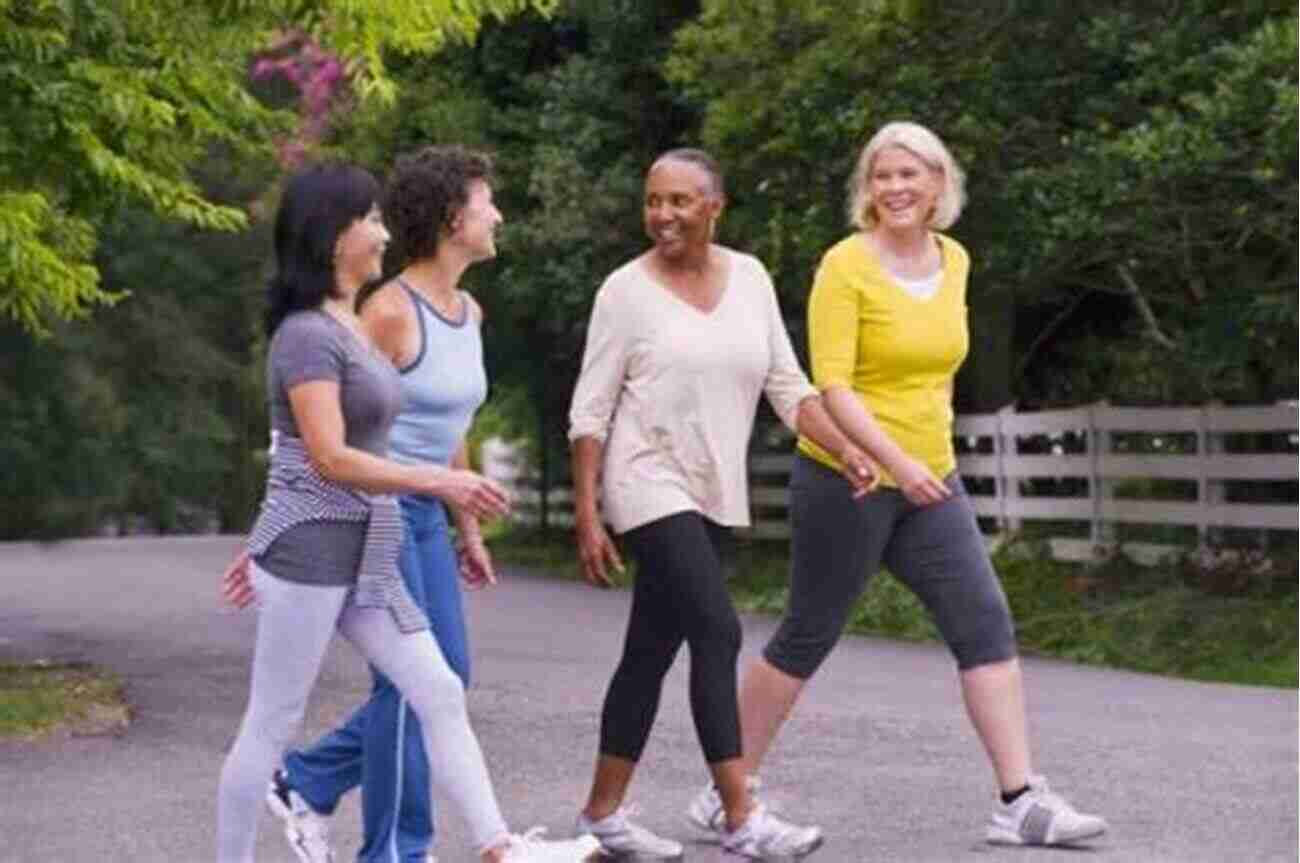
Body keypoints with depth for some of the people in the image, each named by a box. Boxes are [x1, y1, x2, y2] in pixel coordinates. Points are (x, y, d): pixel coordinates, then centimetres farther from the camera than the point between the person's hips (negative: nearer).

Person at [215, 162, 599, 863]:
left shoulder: (349, 326, 14)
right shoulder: (308, 334, -14)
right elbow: (329, 459, -21)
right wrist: (439, 481, -22)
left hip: (365, 554, 9)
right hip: (311, 549, -9)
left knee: (440, 694, 2)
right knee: (271, 727, 0)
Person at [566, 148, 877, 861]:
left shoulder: (749, 278, 6)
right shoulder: (627, 290, -6)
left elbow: (787, 386, 8)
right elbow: (590, 412, -5)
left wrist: (845, 449, -6)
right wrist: (586, 516, -10)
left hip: (714, 494, 5)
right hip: (651, 485, -5)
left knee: (652, 650, 10)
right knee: (718, 635, -16)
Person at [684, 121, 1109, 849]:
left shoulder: (955, 261, 7)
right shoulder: (846, 266, -12)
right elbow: (832, 384, -19)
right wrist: (895, 462, -27)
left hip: (931, 480, 6)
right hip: (846, 477, -6)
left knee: (987, 625, -4)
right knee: (807, 637, 3)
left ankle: (1021, 803, -4)